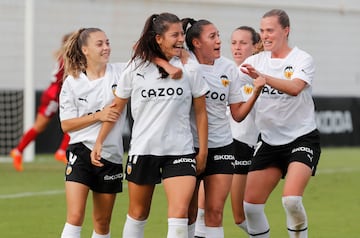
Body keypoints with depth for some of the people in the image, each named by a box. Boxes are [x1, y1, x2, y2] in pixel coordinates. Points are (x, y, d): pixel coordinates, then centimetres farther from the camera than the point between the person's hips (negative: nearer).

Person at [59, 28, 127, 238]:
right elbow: (66, 125, -2)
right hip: (82, 152, -2)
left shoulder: (122, 72, -1)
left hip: (111, 156, 2)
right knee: (75, 217, -15)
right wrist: (98, 116, -14)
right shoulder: (72, 82, -1)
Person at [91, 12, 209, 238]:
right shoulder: (137, 68, 0)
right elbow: (116, 107, 9)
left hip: (180, 151, -1)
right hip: (142, 149, 1)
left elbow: (201, 112, 6)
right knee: (138, 214, 12)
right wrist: (99, 142, 5)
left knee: (180, 213, -16)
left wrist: (203, 151, 3)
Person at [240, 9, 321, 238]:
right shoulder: (256, 61, 6)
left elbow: (295, 88, -29)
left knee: (291, 200, -23)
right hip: (269, 141, 5)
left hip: (302, 139, -5)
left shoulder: (303, 59, -9)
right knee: (250, 204, -2)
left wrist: (261, 76, -42)